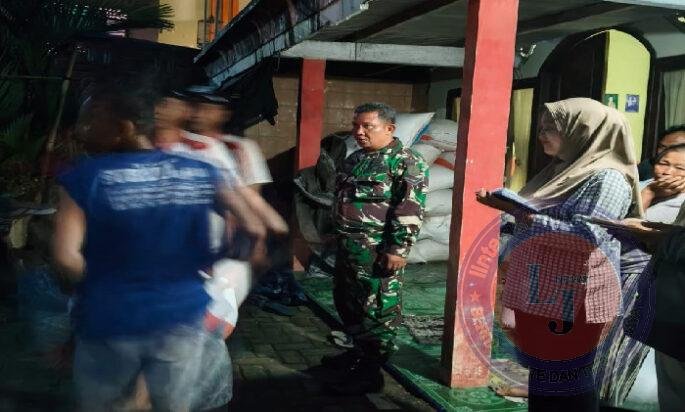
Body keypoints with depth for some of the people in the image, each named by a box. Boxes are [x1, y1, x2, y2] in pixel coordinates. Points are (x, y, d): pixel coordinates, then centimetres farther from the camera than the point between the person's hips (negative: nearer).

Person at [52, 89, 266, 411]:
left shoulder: (85, 177, -12)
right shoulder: (201, 173, -2)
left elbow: (65, 256, -22)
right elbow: (255, 230, -2)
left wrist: (99, 285, -2)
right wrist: (211, 261, 14)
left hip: (110, 321, -2)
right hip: (182, 316, 2)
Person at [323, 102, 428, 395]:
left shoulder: (405, 162, -12)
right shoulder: (355, 159, 16)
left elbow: (410, 210, -18)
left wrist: (397, 249, -22)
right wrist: (338, 235, 26)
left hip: (376, 250, -9)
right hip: (347, 245, 10)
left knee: (376, 310, -1)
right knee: (347, 303, 19)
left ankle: (370, 372, 7)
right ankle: (360, 352, 37)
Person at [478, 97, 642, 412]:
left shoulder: (607, 178, -14)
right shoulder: (561, 171, 13)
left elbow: (587, 235, -25)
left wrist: (518, 212, -23)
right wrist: (507, 204, 7)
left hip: (571, 300, -8)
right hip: (537, 293, 9)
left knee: (565, 384, 2)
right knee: (540, 376, 17)